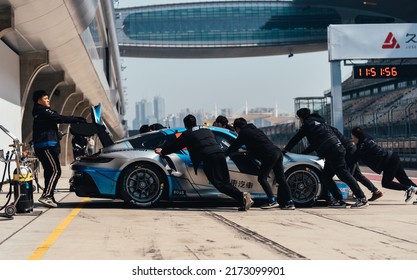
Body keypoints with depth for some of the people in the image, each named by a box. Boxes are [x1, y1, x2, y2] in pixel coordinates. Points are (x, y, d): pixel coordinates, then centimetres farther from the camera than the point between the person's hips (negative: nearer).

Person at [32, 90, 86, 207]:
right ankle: (46, 196, -22)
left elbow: (57, 119, 18)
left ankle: (49, 197, 13)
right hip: (46, 146, -11)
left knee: (49, 171, 11)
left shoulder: (40, 112, 23)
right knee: (55, 171, -15)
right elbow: (59, 118, -15)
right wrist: (77, 119, -10)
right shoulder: (42, 111, -7)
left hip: (42, 146, 11)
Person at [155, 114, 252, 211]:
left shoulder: (187, 134, 14)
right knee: (225, 182, 7)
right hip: (220, 153, 6)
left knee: (219, 183, -10)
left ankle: (241, 196, -30)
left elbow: (175, 145, 26)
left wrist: (162, 151, 44)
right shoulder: (207, 130, 32)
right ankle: (243, 201, -10)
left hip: (209, 158, -6)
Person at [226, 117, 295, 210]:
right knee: (281, 179, 8)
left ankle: (272, 201, -10)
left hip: (270, 155, -8)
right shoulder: (254, 129, 28)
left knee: (262, 178, -2)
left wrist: (225, 153, 26)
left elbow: (234, 146, 12)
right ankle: (289, 202, 6)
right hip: (277, 152, 8)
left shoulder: (243, 133, 5)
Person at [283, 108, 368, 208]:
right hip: (338, 148, 9)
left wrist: (285, 149, 24)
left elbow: (296, 138, 12)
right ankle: (339, 200, 3)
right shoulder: (320, 121, 30)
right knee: (326, 177, 10)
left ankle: (362, 198, -21)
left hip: (331, 150, -9)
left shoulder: (307, 124, 6)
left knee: (344, 174, -14)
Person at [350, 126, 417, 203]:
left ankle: (409, 188, -4)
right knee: (404, 179, 12)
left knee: (385, 183, -2)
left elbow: (354, 159, -16)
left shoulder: (364, 144, -16)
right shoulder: (367, 139, 11)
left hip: (390, 161, -9)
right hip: (393, 159, 9)